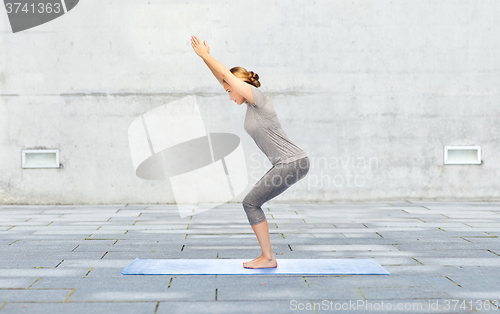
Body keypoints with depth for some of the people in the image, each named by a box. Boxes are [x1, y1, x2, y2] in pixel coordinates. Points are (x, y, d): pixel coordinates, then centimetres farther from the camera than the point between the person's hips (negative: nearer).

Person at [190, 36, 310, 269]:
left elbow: (226, 74, -12)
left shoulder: (259, 99, -13)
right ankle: (266, 256, 15)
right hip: (286, 164, 10)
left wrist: (204, 54, -3)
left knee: (250, 203, -5)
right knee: (252, 202, 11)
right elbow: (223, 78, 19)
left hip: (292, 164, -10)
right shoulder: (251, 102, 13)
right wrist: (205, 57, 16)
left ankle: (268, 258, 1)